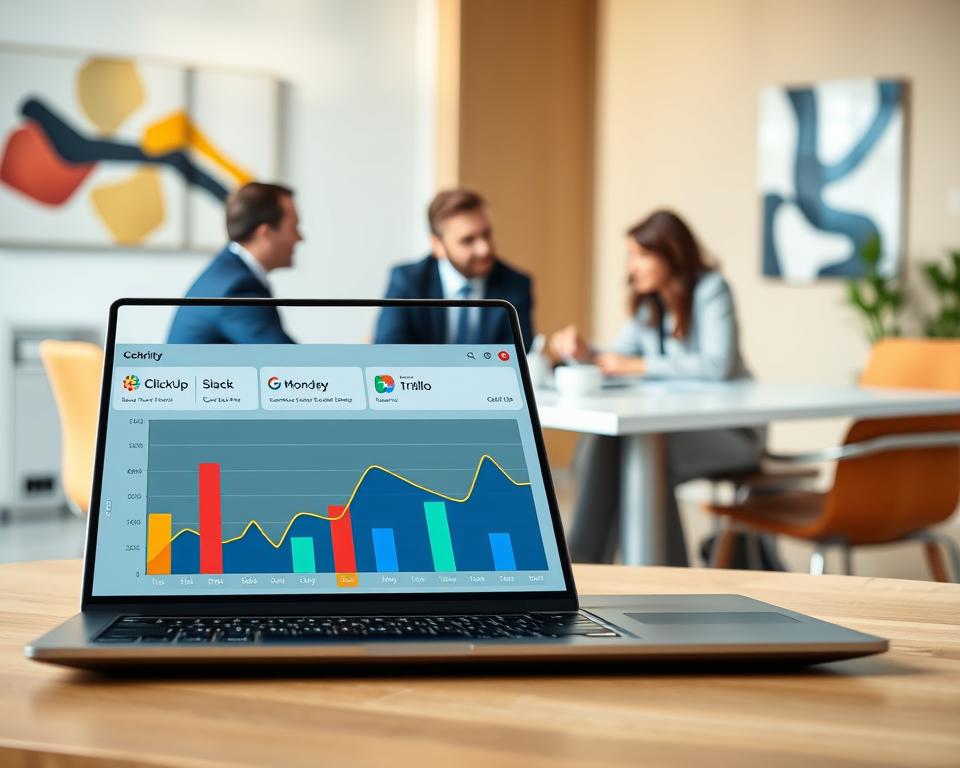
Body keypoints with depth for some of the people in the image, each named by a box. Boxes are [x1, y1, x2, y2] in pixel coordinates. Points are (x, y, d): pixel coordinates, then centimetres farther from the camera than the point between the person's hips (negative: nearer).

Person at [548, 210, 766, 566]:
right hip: (680, 422, 6)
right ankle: (586, 562, -19)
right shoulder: (647, 301, 9)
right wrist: (583, 353, -15)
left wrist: (639, 366, -24)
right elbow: (616, 359, 8)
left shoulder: (711, 290, -13)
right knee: (601, 442, -20)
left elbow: (718, 365, -26)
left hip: (730, 429, -6)